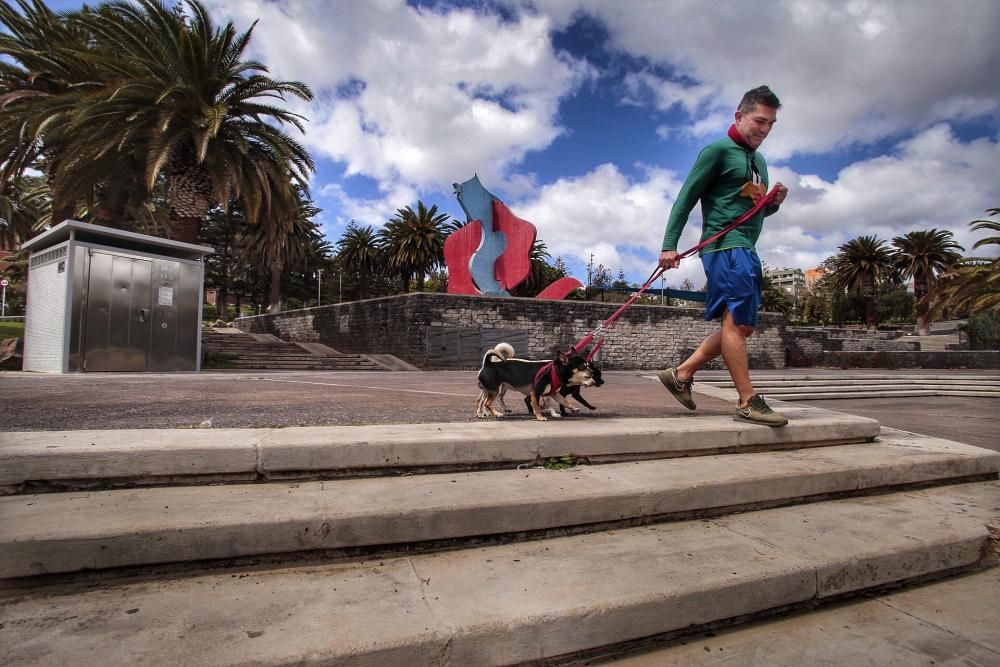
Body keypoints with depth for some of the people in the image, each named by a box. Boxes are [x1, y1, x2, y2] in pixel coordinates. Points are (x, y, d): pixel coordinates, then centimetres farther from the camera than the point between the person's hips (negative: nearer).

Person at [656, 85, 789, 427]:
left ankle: (681, 373, 13)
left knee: (741, 325, 9)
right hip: (725, 247, -10)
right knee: (737, 322, -13)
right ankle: (748, 402, -9)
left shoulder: (759, 161, 24)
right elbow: (686, 198, -9)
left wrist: (775, 202, 7)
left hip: (747, 250, 10)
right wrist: (669, 245, -18)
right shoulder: (718, 151, -2)